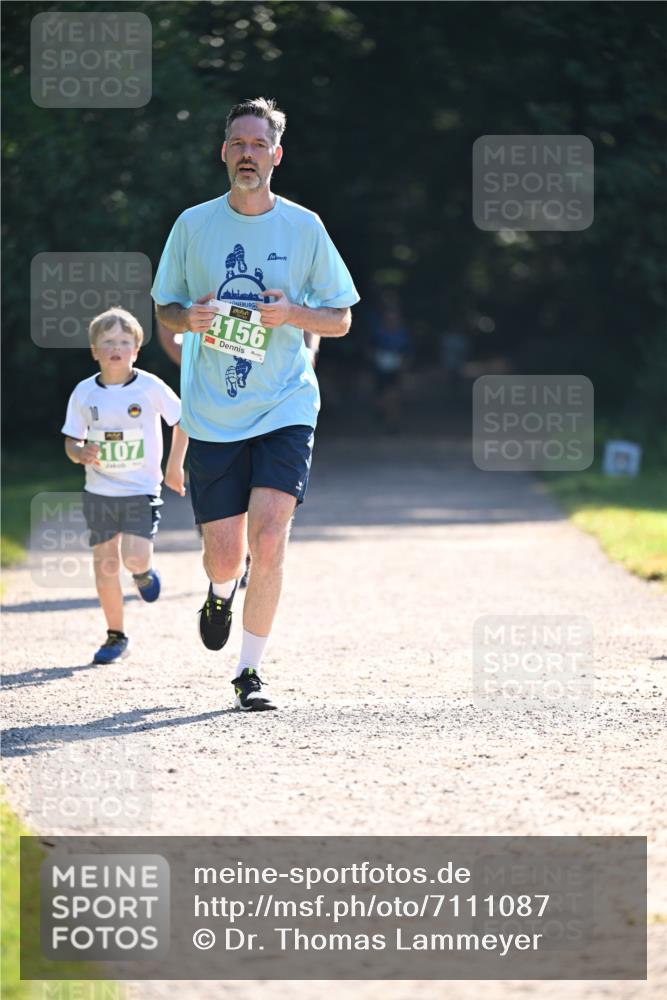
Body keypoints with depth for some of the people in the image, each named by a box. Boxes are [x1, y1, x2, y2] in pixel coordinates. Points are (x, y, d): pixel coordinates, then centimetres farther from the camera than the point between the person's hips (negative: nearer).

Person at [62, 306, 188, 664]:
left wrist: (175, 465, 2)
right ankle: (116, 636, 18)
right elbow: (72, 441, 6)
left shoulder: (150, 387, -9)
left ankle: (143, 571, 19)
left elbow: (182, 420, 4)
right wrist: (80, 453, -16)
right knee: (104, 566, 3)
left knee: (135, 557, -19)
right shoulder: (84, 392, -2)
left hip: (141, 490, -3)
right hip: (99, 492, 3)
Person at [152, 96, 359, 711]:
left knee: (269, 539, -18)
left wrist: (292, 313, -13)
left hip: (286, 408, -1)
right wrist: (188, 318, -10)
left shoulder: (304, 228, 2)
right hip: (211, 414, 1)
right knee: (224, 555, 1)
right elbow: (165, 310, 13)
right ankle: (222, 591, 40)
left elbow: (340, 319, 7)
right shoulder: (193, 225, 4)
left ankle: (250, 671, -4)